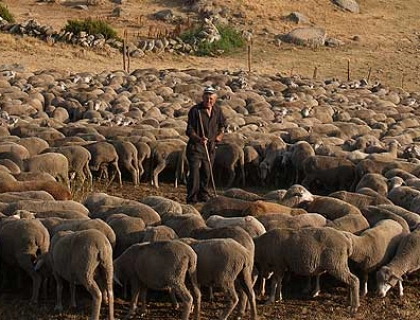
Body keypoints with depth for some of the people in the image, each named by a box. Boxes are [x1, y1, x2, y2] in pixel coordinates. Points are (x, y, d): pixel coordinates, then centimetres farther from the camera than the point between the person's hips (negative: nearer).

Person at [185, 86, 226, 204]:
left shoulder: (217, 110, 6)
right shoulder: (195, 110, -12)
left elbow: (222, 124, 25)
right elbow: (190, 130, -14)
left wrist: (220, 135, 8)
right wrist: (199, 139, -30)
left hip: (210, 146, 5)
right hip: (196, 146, -5)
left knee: (207, 172, 10)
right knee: (195, 171, -12)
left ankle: (203, 196, 24)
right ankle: (192, 198, -10)